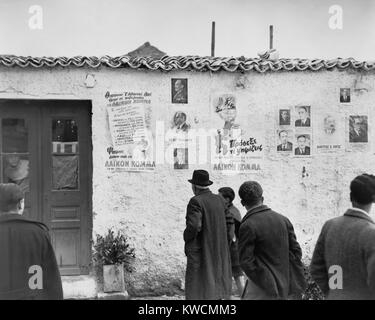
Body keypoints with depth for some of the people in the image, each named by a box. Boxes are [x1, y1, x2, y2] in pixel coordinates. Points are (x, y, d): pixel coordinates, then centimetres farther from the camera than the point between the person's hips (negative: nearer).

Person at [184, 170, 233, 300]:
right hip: (219, 252, 7)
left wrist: (186, 237, -5)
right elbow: (229, 223, 8)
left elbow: (193, 226, -25)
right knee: (215, 289, 17)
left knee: (198, 293, 0)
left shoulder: (196, 202, -15)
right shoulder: (219, 200, 5)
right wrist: (224, 245, 14)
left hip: (201, 252, -7)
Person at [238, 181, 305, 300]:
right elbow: (296, 251, 6)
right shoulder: (283, 219, 3)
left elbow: (245, 261, -16)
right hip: (283, 284, 7)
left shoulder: (248, 226, -15)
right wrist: (298, 280, 11)